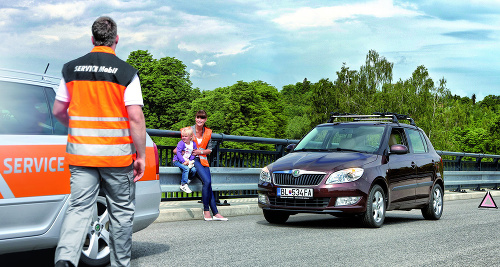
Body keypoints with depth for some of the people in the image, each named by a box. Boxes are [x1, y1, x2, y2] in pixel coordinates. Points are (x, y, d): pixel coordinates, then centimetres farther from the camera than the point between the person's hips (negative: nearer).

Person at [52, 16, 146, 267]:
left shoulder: (71, 68, 5)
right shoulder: (126, 72, -7)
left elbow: (58, 111, 11)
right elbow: (135, 117, -12)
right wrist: (141, 155, -5)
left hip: (80, 152, 3)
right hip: (116, 154, -3)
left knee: (79, 207, 2)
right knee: (121, 211, 11)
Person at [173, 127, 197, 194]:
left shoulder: (193, 144, 4)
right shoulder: (181, 143, -11)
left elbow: (193, 154, 11)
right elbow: (178, 152, -20)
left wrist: (190, 161, -6)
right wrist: (183, 161, -26)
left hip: (187, 161, 5)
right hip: (177, 161, -5)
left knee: (194, 170, -19)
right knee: (186, 168, -31)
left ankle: (185, 179, 3)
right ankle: (183, 185, -23)